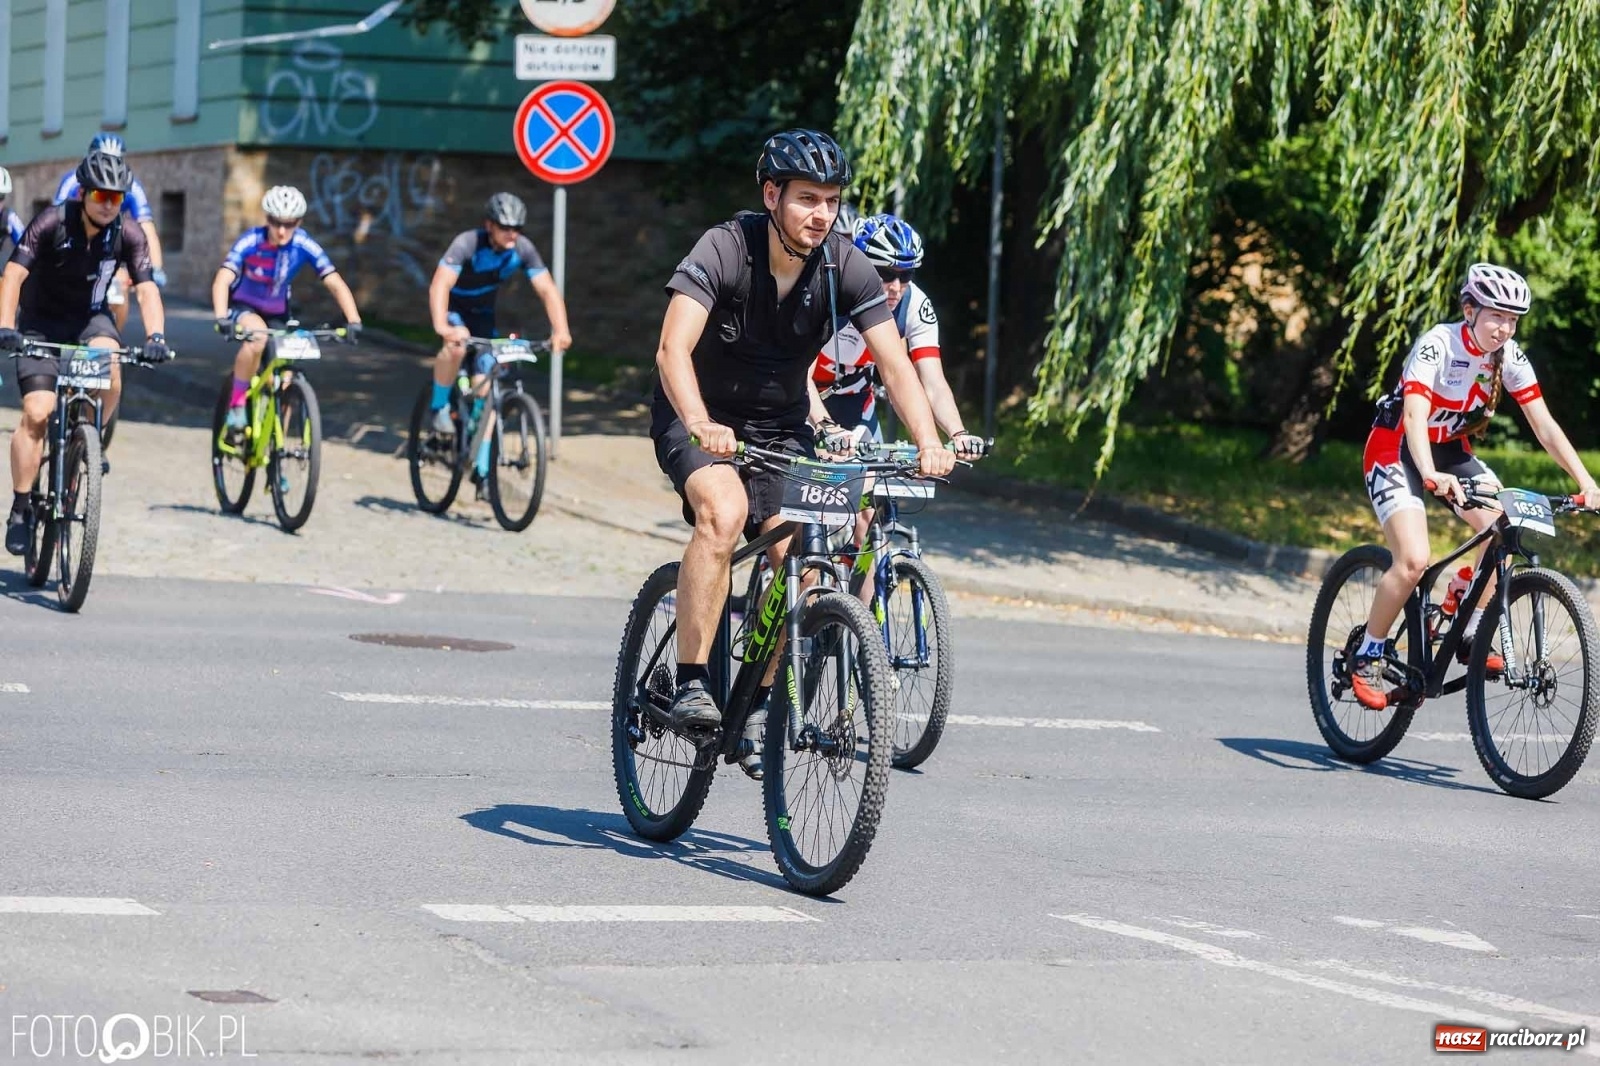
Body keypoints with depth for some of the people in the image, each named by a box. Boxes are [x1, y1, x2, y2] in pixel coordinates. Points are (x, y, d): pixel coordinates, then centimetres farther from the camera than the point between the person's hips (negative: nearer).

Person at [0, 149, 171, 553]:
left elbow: (146, 289, -19)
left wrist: (155, 336, -37)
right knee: (37, 413, -16)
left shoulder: (128, 235, -14)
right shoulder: (52, 223, -22)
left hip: (89, 318, 2)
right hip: (41, 322, -2)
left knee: (109, 364, -32)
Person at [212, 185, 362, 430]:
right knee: (257, 335, -37)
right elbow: (222, 281, -37)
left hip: (277, 313, 3)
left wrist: (353, 321, -39)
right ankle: (236, 404, -21)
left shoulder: (303, 245, -21)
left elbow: (336, 284, -24)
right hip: (243, 307, -3)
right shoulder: (250, 241, -27)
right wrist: (222, 318, -54)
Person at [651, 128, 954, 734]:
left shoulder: (844, 267, -14)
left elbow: (895, 365, -17)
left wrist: (928, 442, -34)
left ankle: (763, 698, 5)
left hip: (781, 426, 4)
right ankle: (690, 683, -26)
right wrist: (701, 425, -53)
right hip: (700, 418, -4)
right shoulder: (724, 250, -24)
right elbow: (673, 350, -35)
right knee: (725, 511, -32)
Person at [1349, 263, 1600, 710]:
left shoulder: (1510, 357, -9)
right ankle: (1367, 656, -5)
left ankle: (1472, 636, -2)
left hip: (1451, 450, 6)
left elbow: (1544, 424, -11)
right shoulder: (1438, 345, -27)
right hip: (1397, 451, -6)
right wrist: (1431, 475, -56)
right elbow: (1414, 415, -39)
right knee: (1414, 560, -23)